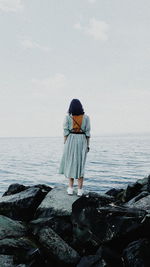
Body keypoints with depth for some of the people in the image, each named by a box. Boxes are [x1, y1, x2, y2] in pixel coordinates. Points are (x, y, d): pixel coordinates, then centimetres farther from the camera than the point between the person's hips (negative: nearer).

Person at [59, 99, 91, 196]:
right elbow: (88, 133, -2)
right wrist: (88, 145, 5)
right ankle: (80, 190, 6)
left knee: (70, 164, 10)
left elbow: (66, 132, -5)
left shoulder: (67, 117, -3)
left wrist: (65, 145, 1)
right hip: (82, 142, 1)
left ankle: (71, 188, 10)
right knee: (80, 165, 6)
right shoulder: (86, 117, 0)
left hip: (70, 141, -1)